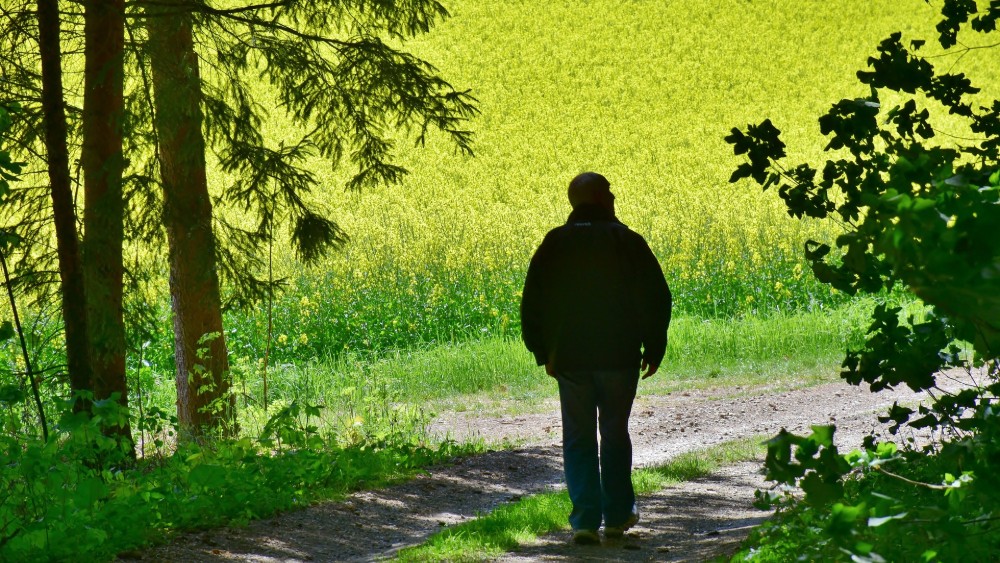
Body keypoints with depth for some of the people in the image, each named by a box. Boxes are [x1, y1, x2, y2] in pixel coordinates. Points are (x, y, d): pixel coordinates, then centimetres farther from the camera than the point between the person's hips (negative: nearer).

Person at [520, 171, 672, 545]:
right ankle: (617, 515, 20)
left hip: (569, 359, 1)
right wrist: (654, 348, 6)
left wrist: (542, 352, 12)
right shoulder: (626, 242, -6)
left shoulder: (554, 244, 0)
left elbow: (533, 302, 3)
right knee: (615, 435, 13)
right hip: (619, 356, -1)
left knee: (578, 440, 6)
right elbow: (655, 297, -5)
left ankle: (585, 519, -4)